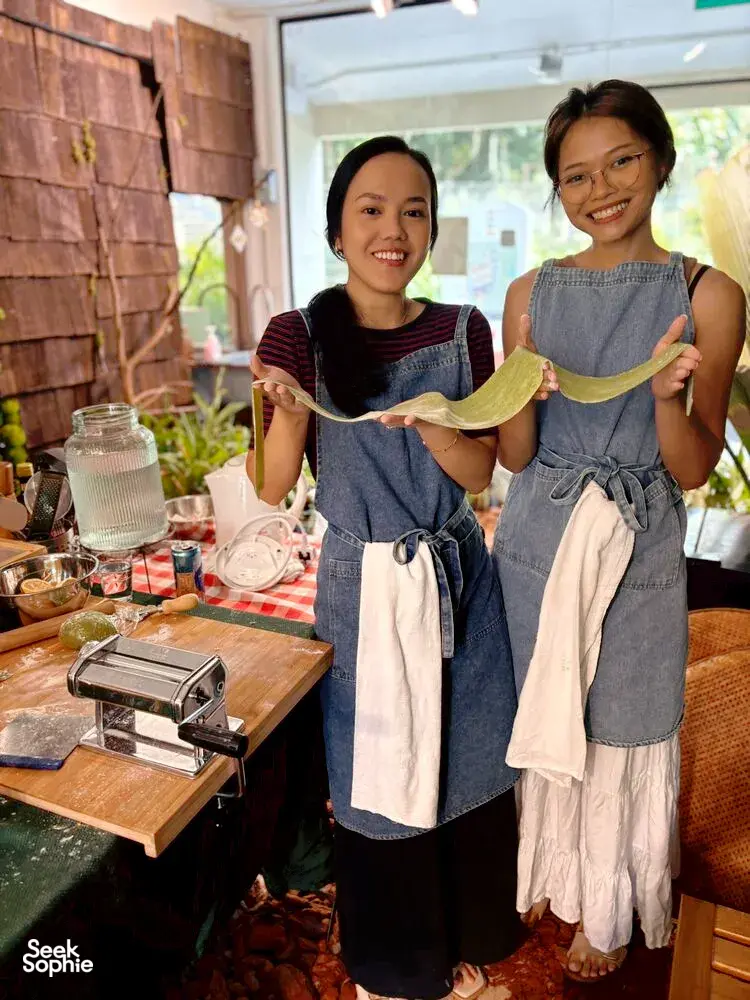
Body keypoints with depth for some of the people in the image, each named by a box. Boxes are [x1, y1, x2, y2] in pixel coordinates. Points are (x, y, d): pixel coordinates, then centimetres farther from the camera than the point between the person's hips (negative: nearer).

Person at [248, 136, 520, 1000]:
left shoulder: (462, 330, -2)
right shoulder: (299, 336, -9)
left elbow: (480, 472, -4)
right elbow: (273, 489, -9)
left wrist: (425, 421, -22)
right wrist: (287, 411, -28)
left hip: (458, 576, 3)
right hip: (364, 583, -2)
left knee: (466, 765, 17)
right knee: (378, 776, 13)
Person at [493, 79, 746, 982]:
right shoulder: (532, 293, 0)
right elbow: (514, 456, -1)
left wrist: (667, 396, -27)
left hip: (637, 547, -2)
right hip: (535, 542, 3)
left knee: (620, 733, 15)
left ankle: (607, 912, 44)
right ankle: (544, 873, 48)